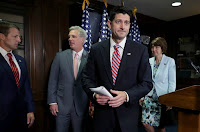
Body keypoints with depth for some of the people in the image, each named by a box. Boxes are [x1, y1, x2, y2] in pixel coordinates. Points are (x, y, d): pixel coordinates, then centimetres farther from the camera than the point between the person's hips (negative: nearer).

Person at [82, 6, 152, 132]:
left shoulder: (140, 50, -4)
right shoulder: (96, 49, -1)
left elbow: (147, 83, -4)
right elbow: (87, 78, 3)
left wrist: (126, 95, -19)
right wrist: (94, 94, -16)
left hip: (128, 113, 0)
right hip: (102, 113, 1)